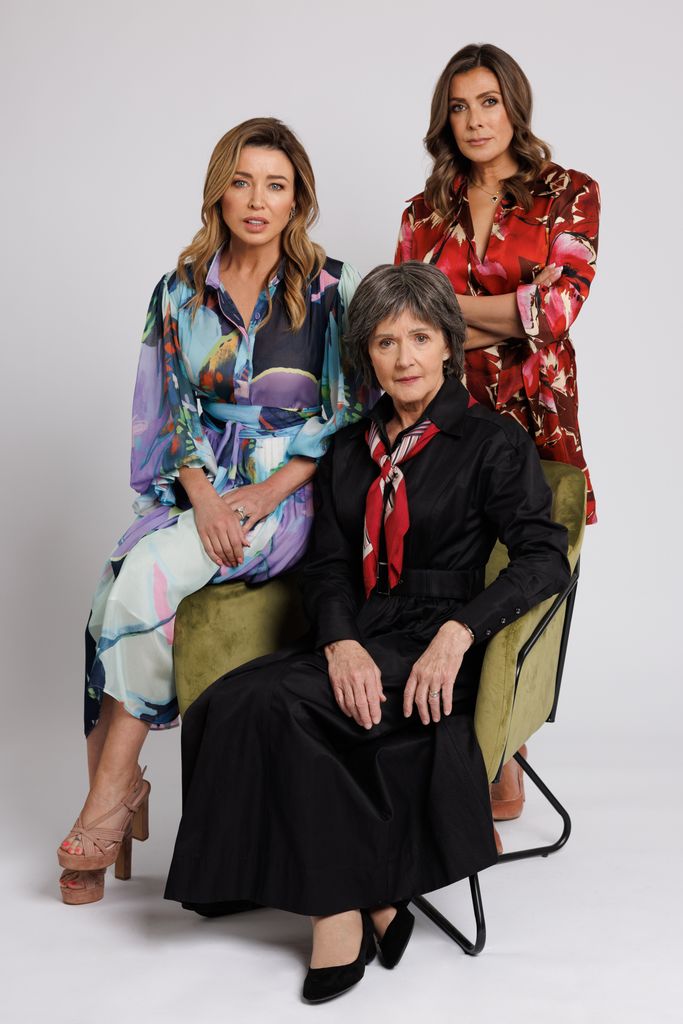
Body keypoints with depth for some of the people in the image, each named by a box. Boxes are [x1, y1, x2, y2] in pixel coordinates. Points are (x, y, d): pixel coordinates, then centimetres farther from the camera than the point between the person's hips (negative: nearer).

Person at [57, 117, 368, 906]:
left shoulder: (332, 288, 0)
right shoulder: (181, 292, 10)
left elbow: (350, 412, -3)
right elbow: (178, 412, 7)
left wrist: (268, 491, -13)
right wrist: (204, 500, -11)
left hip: (293, 491, -3)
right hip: (200, 487, 4)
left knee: (148, 575, -28)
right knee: (120, 580, -26)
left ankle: (113, 788, -15)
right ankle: (113, 793, -16)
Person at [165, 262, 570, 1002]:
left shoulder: (493, 443, 2)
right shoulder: (349, 450, 17)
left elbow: (545, 557, -8)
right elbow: (327, 566, 9)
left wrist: (458, 633, -23)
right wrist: (340, 644, -13)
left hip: (436, 656, -5)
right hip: (357, 648, 5)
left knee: (276, 702, -29)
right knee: (224, 705, -24)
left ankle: (338, 910, -15)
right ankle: (367, 900, -18)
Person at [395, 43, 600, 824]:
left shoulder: (568, 195, 8)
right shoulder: (426, 211, 17)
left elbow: (559, 306, -7)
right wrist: (511, 312, -4)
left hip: (529, 417, -2)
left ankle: (502, 768, 6)